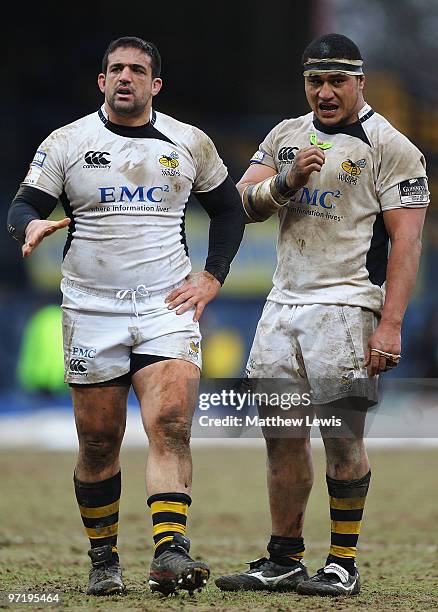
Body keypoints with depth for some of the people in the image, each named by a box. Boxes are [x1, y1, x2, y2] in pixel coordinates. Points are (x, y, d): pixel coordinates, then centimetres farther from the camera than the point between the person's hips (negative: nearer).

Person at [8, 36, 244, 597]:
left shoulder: (190, 144, 9)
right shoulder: (66, 143, 4)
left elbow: (228, 210, 20)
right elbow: (22, 206, 1)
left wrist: (212, 277, 7)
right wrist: (32, 225, -23)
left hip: (167, 309, 0)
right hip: (91, 313, 0)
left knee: (170, 426, -17)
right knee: (98, 442, 3)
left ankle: (170, 551, -26)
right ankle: (103, 560, 16)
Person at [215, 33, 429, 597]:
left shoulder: (389, 148, -5)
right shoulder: (286, 136, 15)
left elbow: (406, 241, -10)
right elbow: (242, 206, 9)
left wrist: (390, 323, -19)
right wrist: (288, 180, -11)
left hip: (345, 306, -6)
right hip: (284, 302, 6)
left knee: (343, 438, -7)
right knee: (281, 435, 8)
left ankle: (343, 565, 1)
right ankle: (283, 562, 17)